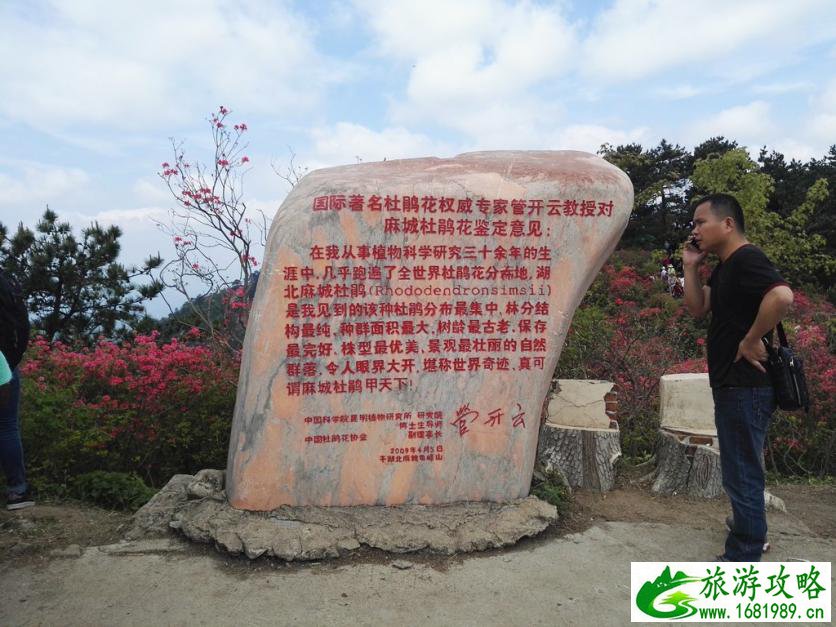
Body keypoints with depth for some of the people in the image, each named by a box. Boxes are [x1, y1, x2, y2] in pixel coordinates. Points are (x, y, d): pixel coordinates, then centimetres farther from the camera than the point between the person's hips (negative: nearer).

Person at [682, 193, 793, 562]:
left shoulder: (747, 260, -18)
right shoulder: (724, 268, 13)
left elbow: (782, 296, -34)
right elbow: (697, 308, 12)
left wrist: (752, 340, -24)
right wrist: (691, 266, 3)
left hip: (746, 386, -11)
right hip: (732, 383, 11)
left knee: (741, 471, 0)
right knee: (741, 465, 25)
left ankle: (742, 557, 13)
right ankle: (749, 527, 44)